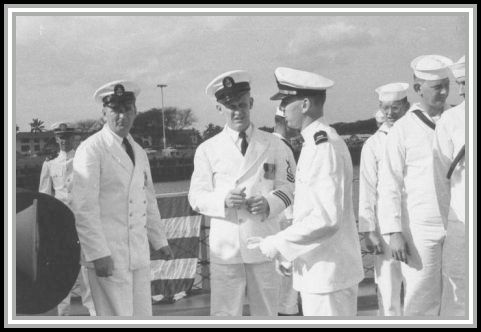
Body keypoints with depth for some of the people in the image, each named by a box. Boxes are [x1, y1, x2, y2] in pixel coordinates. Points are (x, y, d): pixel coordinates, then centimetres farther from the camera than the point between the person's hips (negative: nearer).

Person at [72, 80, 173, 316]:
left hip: (139, 252, 7)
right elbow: (84, 207, -13)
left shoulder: (139, 153, 16)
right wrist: (98, 253, -17)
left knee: (143, 315, 9)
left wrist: (159, 241, 20)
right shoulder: (91, 149, -7)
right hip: (107, 255, -7)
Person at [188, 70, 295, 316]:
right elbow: (196, 197, 3)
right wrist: (223, 200, -18)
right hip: (226, 248, -1)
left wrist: (269, 203, -14)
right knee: (224, 314, -1)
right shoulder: (207, 150, 4)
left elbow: (287, 186, 8)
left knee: (266, 314, 10)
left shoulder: (273, 145, 8)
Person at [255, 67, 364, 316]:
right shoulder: (315, 144, 12)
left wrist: (279, 244, -16)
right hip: (315, 270, 9)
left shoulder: (325, 148, -18)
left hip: (328, 270, -9)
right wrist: (287, 253, 15)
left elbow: (327, 218, -24)